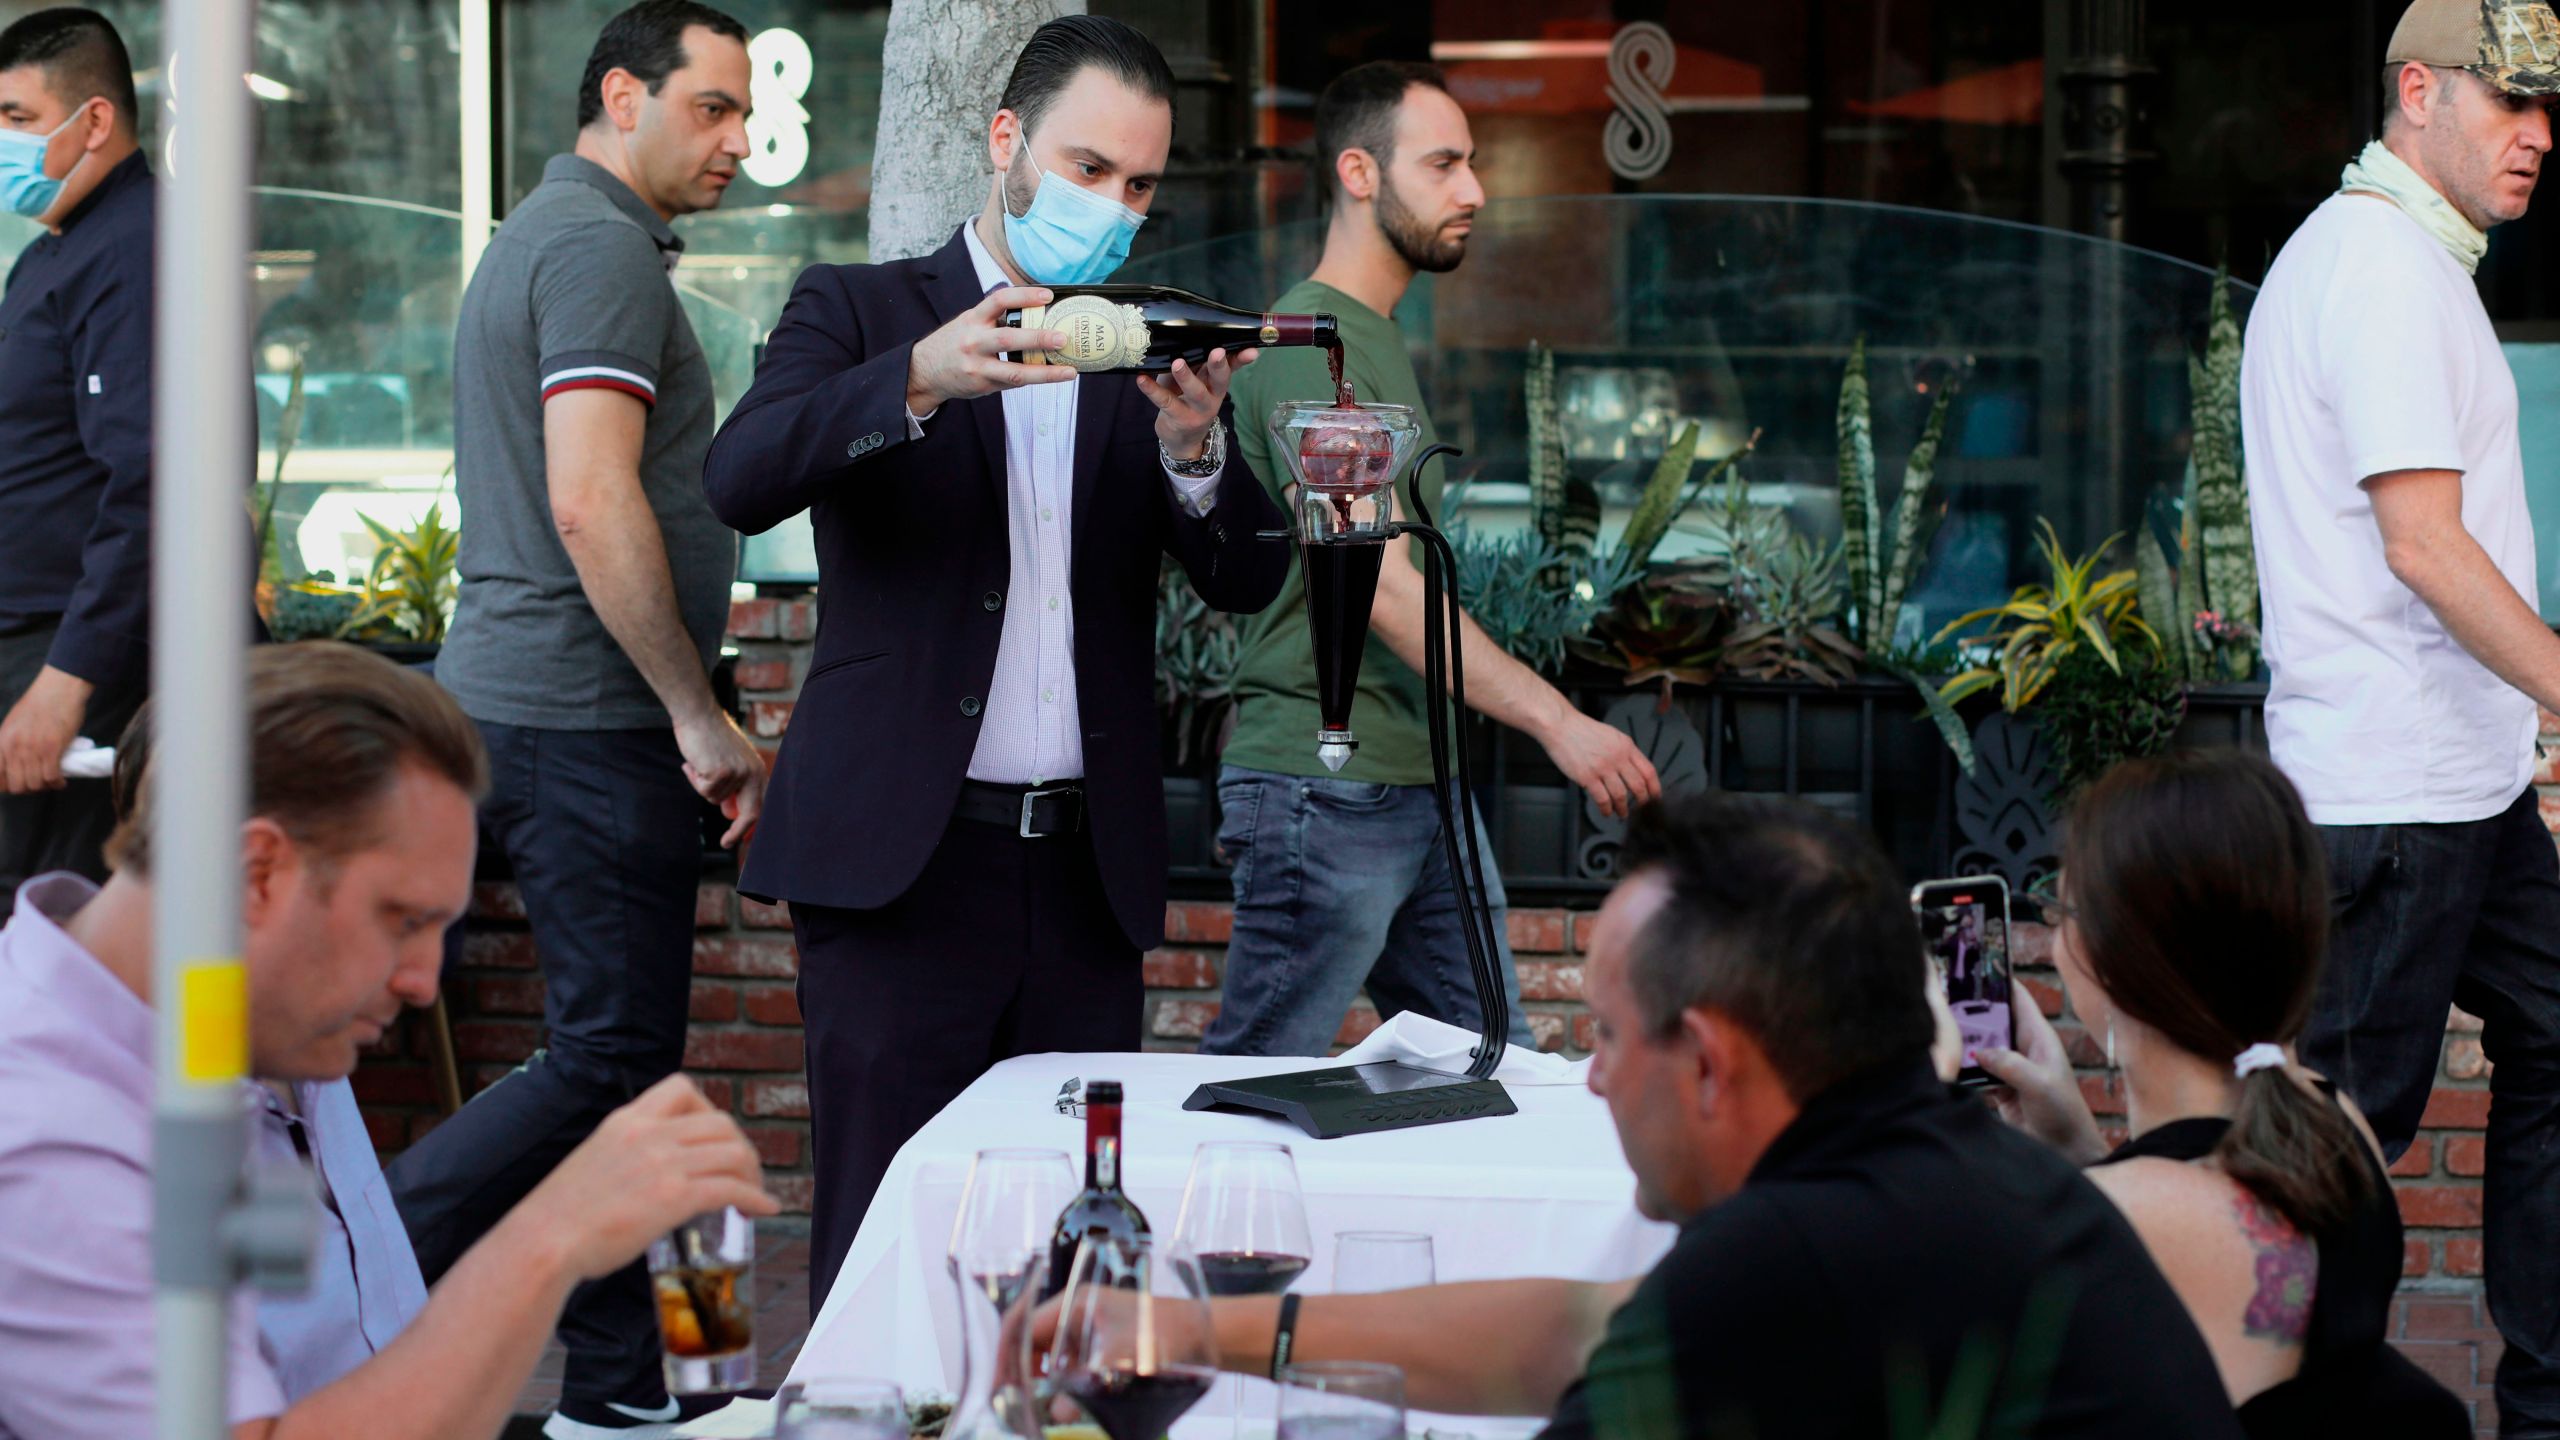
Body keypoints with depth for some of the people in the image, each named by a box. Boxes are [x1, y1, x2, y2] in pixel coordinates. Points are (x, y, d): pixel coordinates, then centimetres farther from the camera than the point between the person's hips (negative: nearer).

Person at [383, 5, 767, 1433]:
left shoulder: (548, 235, 20)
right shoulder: (603, 248, -13)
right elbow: (594, 507, -22)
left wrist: (687, 715, 23)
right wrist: (702, 718, -16)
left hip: (525, 705, 11)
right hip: (587, 716, -11)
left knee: (615, 1053, 11)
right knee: (615, 1058, -8)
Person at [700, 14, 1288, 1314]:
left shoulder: (1143, 355, 15)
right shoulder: (856, 313, 5)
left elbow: (1247, 581, 7)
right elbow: (741, 481, -13)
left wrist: (1191, 448, -14)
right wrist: (920, 379, -28)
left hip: (1086, 867, 4)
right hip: (902, 857, -4)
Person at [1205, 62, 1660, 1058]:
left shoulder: (1381, 343, 18)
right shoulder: (1309, 346, -14)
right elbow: (1379, 587, -22)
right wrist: (1555, 721, -26)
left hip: (1423, 783, 10)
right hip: (1324, 792, -10)